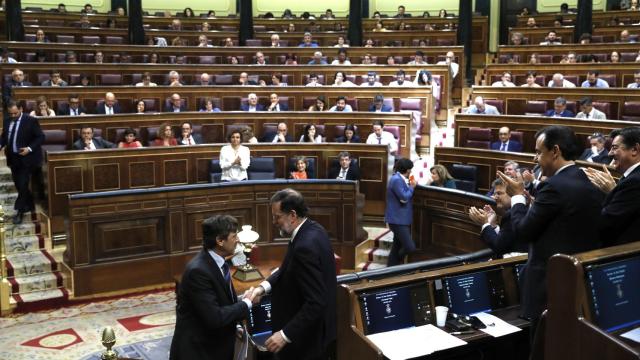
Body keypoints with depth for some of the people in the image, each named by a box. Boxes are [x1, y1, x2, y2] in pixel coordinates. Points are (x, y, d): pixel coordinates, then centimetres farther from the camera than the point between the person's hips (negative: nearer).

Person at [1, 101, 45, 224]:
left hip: (26, 158, -6)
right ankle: (29, 206, 30)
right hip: (13, 158, 6)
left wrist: (29, 148, -21)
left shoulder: (31, 120, -12)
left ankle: (20, 211, 2)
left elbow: (40, 137, -10)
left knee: (23, 185, -8)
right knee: (18, 184, 13)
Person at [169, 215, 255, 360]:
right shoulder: (198, 270, -26)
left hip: (216, 344, 8)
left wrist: (242, 300, -6)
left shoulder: (216, 261, 1)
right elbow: (214, 317, -28)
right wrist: (246, 303, -16)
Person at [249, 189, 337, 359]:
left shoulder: (305, 246, -30)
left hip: (306, 339, -9)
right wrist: (265, 286, -1)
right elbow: (291, 269, 12)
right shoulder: (313, 229, 0)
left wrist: (286, 334, -27)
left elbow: (315, 302, -30)